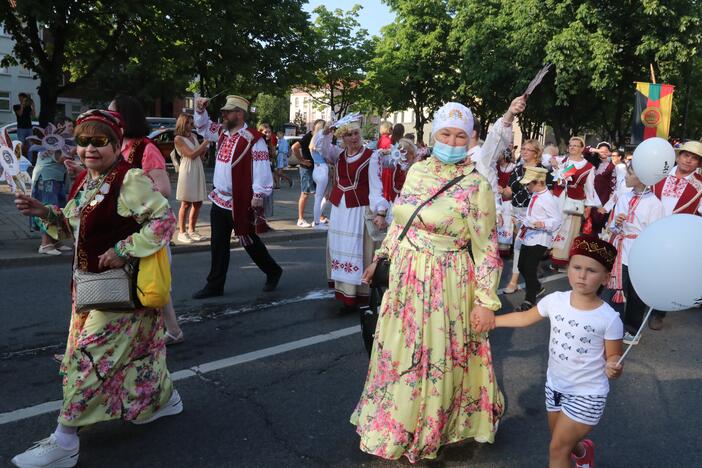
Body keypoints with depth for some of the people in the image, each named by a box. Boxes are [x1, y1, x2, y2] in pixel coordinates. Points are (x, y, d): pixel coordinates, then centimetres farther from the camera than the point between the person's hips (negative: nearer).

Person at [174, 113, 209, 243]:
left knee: (198, 202, 8)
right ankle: (182, 232, 4)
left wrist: (206, 147, -1)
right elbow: (192, 154, -15)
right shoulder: (178, 139, -7)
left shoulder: (194, 136, 14)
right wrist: (205, 143, -11)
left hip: (198, 170, 7)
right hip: (187, 171, -7)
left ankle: (191, 230, 18)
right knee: (186, 203, -4)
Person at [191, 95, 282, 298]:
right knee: (218, 245, 10)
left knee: (249, 241, 8)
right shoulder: (222, 132, 8)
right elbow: (203, 127, 25)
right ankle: (215, 285, 18)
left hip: (241, 203, -7)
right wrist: (200, 110, 8)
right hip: (219, 199, 7)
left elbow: (261, 169, -19)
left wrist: (259, 196, -21)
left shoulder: (253, 139, -16)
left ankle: (273, 272, 29)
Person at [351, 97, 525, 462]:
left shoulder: (475, 183, -12)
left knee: (437, 360, 9)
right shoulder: (417, 171, 4)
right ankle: (394, 421, 41)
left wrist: (486, 301, -14)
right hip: (405, 279, 5)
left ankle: (427, 433, 33)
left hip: (446, 285, -5)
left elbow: (486, 247, -12)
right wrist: (381, 257, 18)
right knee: (399, 353, 18)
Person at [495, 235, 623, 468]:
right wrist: (490, 320, 10)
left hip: (587, 395, -5)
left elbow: (613, 356, -11)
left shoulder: (609, 318, -22)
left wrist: (613, 368, -34)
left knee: (558, 449, -4)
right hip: (555, 385, 5)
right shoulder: (555, 300, -11)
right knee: (562, 441, 26)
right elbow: (525, 318, 5)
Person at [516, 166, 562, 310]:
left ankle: (530, 300, 9)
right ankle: (537, 288, 38)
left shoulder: (548, 198, -17)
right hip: (528, 237, 9)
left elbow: (557, 220, -20)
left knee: (530, 268, -6)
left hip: (540, 240, -9)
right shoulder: (535, 196, 10)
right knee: (522, 266, 16)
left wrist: (543, 224, -34)